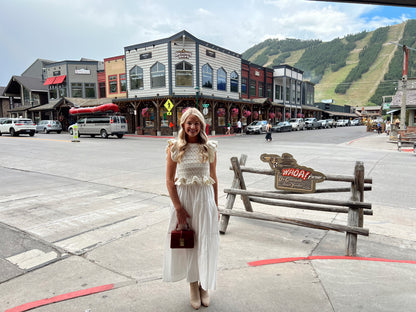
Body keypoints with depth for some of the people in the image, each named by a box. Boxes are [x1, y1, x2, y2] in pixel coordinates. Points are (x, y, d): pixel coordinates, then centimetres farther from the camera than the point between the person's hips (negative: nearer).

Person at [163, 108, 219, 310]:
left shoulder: (210, 148, 0)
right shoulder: (175, 148, -3)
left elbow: (213, 179, 7)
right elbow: (169, 181, -3)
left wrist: (216, 206, 7)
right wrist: (178, 208, -9)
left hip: (205, 198, 1)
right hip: (183, 197, 0)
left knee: (206, 242, 8)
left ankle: (204, 286, 31)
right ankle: (193, 286, 31)